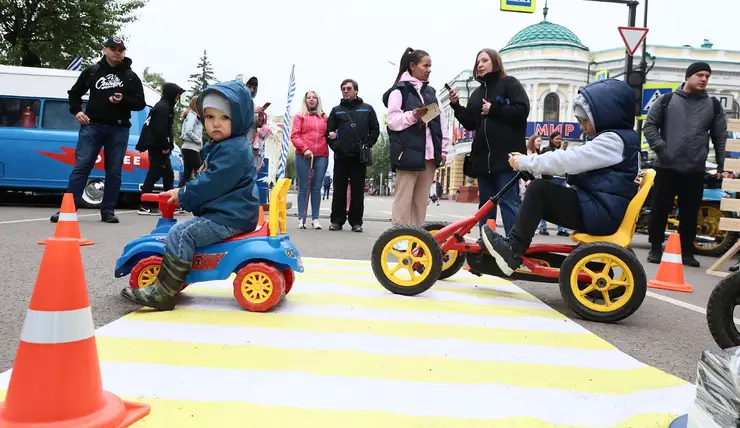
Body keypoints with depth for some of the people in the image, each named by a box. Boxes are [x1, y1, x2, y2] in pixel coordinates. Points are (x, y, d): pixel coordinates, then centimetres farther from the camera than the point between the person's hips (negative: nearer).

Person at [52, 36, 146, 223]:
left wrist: (122, 101, -12)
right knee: (81, 166, -7)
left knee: (114, 172, 2)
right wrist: (76, 111, 3)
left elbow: (140, 103, 6)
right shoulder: (92, 71, 10)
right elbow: (74, 92, 20)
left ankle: (108, 211, 9)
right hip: (92, 125, 0)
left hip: (119, 129, 1)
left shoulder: (131, 76, 9)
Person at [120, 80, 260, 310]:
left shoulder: (234, 149, -17)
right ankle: (173, 281, 33)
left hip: (230, 217, -12)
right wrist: (186, 192, 12)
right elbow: (210, 181, 25)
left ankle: (163, 293, -21)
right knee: (186, 229, 25)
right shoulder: (219, 147, 18)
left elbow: (212, 183, -23)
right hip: (225, 212, 12)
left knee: (181, 233, -21)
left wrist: (183, 194, -11)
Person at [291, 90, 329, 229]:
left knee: (317, 187, 3)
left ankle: (315, 218, 6)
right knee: (303, 187, 0)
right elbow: (294, 136, 0)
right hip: (303, 156, -2)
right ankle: (301, 218, 2)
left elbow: (327, 134, 26)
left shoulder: (324, 117, 16)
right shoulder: (300, 116, 7)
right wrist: (304, 149, -12)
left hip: (321, 156, 2)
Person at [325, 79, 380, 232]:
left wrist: (367, 145, -4)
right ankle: (337, 220, 7)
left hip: (360, 156, -1)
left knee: (358, 190, 2)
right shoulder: (336, 110, 15)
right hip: (341, 155, 1)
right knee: (339, 190, 1)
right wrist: (334, 145, -3)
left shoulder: (367, 109, 11)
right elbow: (329, 131, 11)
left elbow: (375, 129, 7)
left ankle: (356, 221, 7)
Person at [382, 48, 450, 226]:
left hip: (429, 155, 6)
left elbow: (441, 122, 16)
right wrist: (413, 115, -24)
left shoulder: (431, 92, 18)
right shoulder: (399, 90, -1)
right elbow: (392, 120, -8)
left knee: (421, 201, 8)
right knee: (403, 200, -5)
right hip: (409, 153, -6)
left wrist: (443, 149, 10)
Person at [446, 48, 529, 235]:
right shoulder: (477, 92, 21)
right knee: (485, 204, 8)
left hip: (506, 155, -7)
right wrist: (456, 105, 1)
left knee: (508, 202, -10)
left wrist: (494, 110, -10)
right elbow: (470, 123, 14)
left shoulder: (510, 83, 3)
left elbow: (522, 110, -10)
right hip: (483, 156, 7)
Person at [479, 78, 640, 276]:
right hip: (598, 211, 10)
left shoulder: (614, 139, -11)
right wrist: (529, 162, 7)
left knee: (538, 189, -16)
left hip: (599, 213, -10)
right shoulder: (615, 139, 21)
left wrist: (526, 162, -12)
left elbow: (569, 160, -20)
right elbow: (575, 163, 18)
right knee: (537, 203, 10)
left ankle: (513, 249, -14)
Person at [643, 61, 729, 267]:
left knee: (690, 213, 5)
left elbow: (720, 137, 12)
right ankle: (655, 247, 14)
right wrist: (660, 148, -9)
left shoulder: (714, 105, 10)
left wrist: (721, 166, 8)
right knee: (660, 209, 3)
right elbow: (650, 125, 3)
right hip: (666, 167, -2)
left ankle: (687, 251, 16)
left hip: (695, 170, 2)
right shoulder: (666, 100, 4)